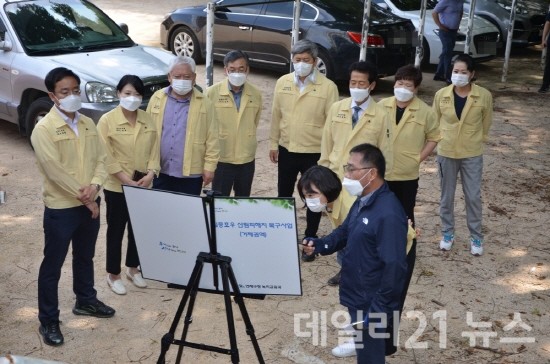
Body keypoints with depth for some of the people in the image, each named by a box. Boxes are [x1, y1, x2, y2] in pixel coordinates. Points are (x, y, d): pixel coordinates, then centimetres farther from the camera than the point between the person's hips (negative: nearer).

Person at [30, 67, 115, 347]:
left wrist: (94, 185, -14)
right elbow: (55, 171, -20)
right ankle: (48, 320, 15)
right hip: (60, 208, -6)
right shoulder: (43, 129, -15)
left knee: (85, 257, 22)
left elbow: (100, 158, 5)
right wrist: (85, 198, -16)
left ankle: (85, 301, 41)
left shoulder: (88, 124, 6)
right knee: (52, 265, 4)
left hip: (90, 204, 6)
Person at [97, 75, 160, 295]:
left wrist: (150, 174, -11)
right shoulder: (107, 120, -11)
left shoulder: (148, 119, 3)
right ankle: (113, 275, 20)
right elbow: (107, 157, -13)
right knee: (116, 230, 7)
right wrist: (128, 181, -18)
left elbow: (154, 150, 4)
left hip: (144, 185, 4)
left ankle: (133, 268, 32)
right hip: (116, 186, -4)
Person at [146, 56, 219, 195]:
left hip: (190, 174, -2)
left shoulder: (204, 103, -5)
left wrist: (209, 167, -7)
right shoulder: (157, 98, 2)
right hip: (161, 172, 2)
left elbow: (211, 139, -4)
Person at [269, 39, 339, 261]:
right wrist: (273, 143, 7)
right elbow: (276, 115, 7)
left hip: (314, 152, -3)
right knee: (284, 195, 16)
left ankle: (310, 240, 25)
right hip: (287, 149, 3)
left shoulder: (328, 86, -11)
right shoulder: (282, 83, 0)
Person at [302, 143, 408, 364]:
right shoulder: (362, 201, 4)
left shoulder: (388, 214, -28)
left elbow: (395, 268, -28)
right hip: (356, 296, 9)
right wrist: (319, 245, -2)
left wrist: (378, 310, -23)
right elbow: (344, 232, 17)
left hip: (371, 304, -9)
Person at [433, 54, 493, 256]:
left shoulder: (484, 96, -13)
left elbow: (486, 123, 3)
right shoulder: (441, 95, -10)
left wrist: (475, 140, 11)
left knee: (473, 196, 6)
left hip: (472, 154, -1)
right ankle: (447, 232, 30)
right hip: (446, 152, 1)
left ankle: (476, 236, 23)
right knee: (447, 195, 12)